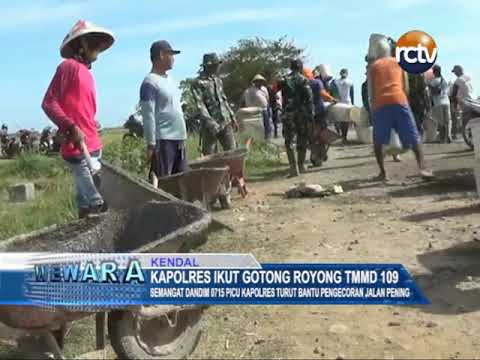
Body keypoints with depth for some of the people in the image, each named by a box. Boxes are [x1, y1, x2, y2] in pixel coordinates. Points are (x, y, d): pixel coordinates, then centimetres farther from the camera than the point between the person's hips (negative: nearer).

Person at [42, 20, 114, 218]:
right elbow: (48, 103, -13)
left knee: (86, 202, 12)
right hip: (78, 148, -9)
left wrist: (94, 139, 18)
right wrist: (71, 128, -21)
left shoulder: (86, 73, 18)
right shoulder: (69, 66, -6)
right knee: (97, 203, -13)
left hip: (91, 147, 9)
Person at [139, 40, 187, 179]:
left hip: (179, 138, 9)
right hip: (163, 140, -8)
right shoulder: (150, 82, -10)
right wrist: (151, 144, -17)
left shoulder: (171, 80, 16)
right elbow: (148, 116, -14)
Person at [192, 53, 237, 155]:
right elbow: (200, 105, -16)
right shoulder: (198, 83, -7)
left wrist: (232, 117, 18)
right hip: (210, 126, -6)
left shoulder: (218, 80, 15)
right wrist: (210, 122, -27)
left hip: (226, 123, 6)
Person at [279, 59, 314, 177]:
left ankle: (294, 168, -10)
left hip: (288, 114, 1)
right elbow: (309, 99, -8)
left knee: (289, 142, 1)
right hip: (302, 114, -1)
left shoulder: (284, 80, 4)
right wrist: (310, 114, -5)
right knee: (302, 141, 14)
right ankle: (301, 165, 22)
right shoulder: (303, 80, -3)